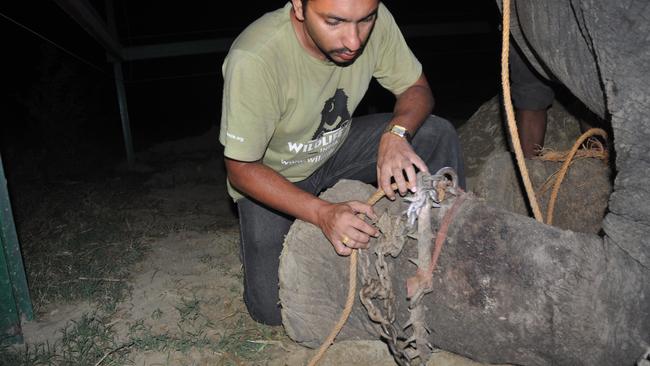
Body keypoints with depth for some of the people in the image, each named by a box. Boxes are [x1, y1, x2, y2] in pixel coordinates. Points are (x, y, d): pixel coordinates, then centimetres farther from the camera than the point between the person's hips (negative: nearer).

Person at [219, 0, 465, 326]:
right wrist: (322, 213, -37)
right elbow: (241, 170, -25)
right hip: (273, 176, -3)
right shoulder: (254, 58, -34)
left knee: (438, 135, -16)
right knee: (273, 308, -13)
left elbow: (417, 89, -8)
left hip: (338, 147, 4)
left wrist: (396, 133, -30)